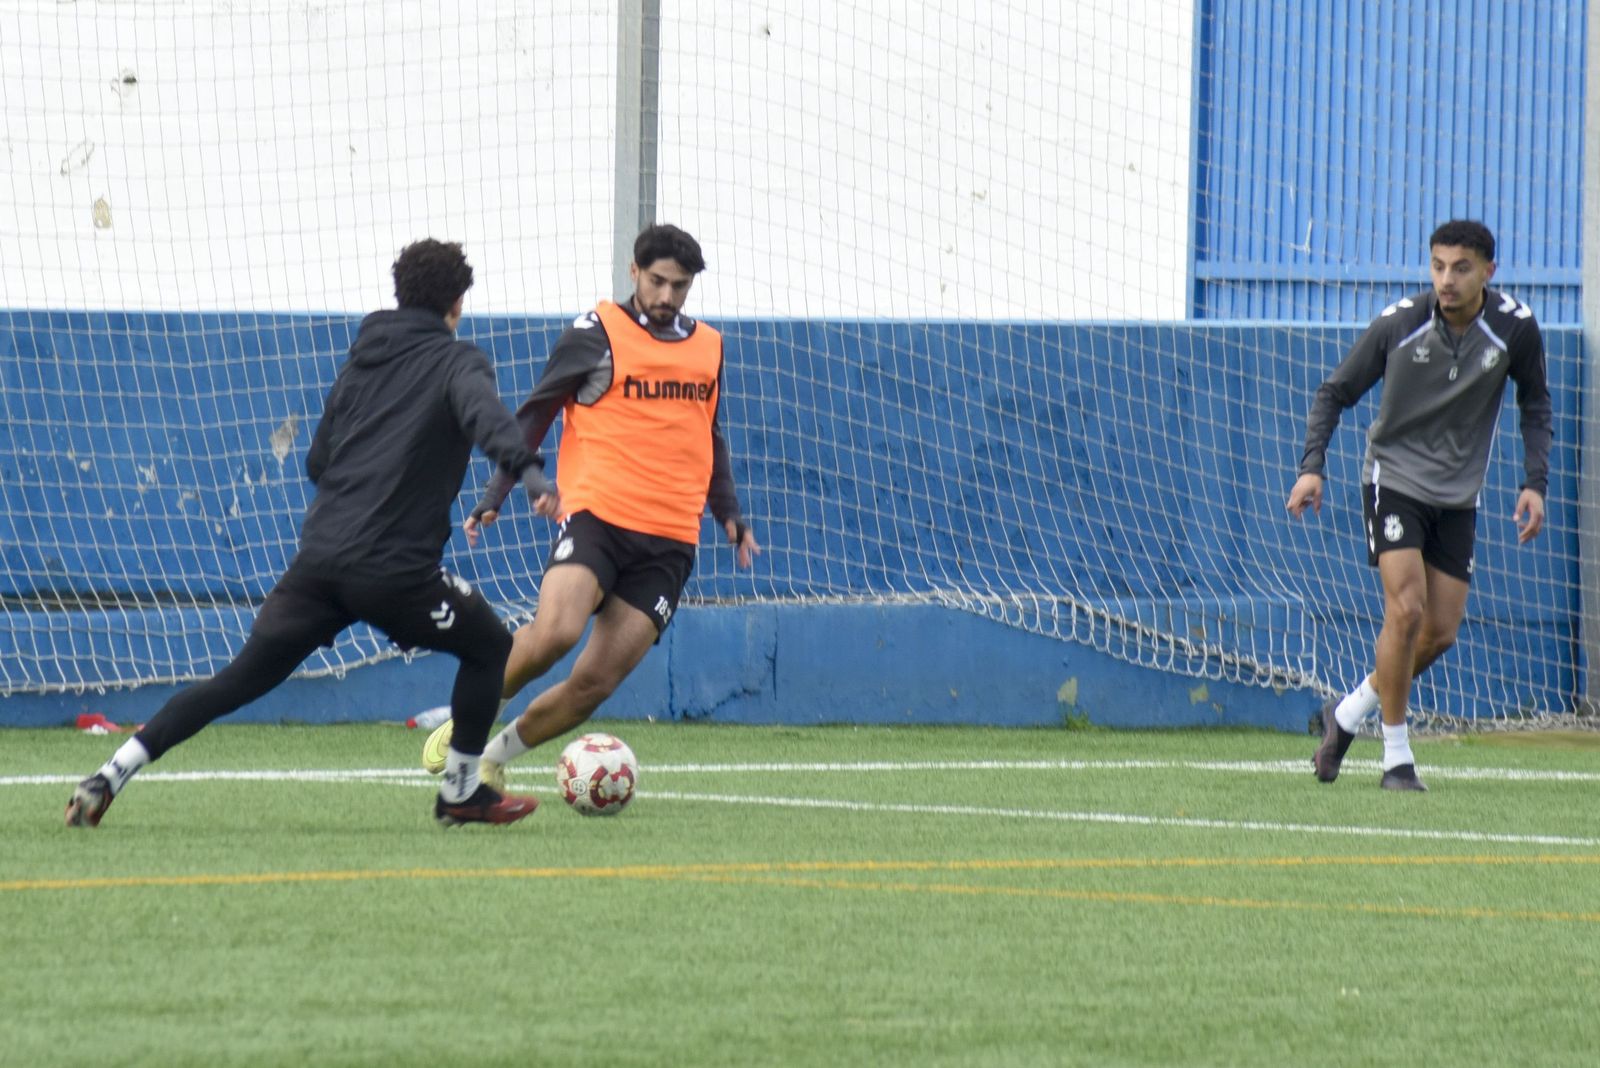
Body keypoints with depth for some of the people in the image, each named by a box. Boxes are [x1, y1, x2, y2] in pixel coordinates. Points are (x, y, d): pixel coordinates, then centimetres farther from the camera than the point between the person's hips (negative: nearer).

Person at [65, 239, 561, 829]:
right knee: (490, 647, 17)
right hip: (395, 570, -5)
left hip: (320, 555, 5)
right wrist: (530, 474, -36)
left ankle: (110, 775, -1)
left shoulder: (360, 362, 20)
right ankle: (462, 792, 20)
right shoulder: (455, 361, 2)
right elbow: (486, 417, -21)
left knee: (242, 677, 9)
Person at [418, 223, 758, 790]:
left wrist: (730, 516, 19)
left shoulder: (708, 347, 16)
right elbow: (534, 415, 6)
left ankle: (496, 755, 15)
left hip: (670, 542, 4)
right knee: (555, 631, -29)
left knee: (594, 684, -6)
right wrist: (495, 497, 0)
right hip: (596, 514, -4)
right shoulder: (597, 333, 1)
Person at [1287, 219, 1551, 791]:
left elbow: (1535, 404, 8)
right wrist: (1312, 465, -15)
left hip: (1458, 496, 3)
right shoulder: (1398, 324, -14)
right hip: (1394, 479, -3)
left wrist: (1535, 482, -3)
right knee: (1406, 609, -19)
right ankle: (1396, 757, -7)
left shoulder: (1515, 328, -9)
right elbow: (1336, 391, -2)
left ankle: (1347, 713, 24)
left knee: (1440, 632, 0)